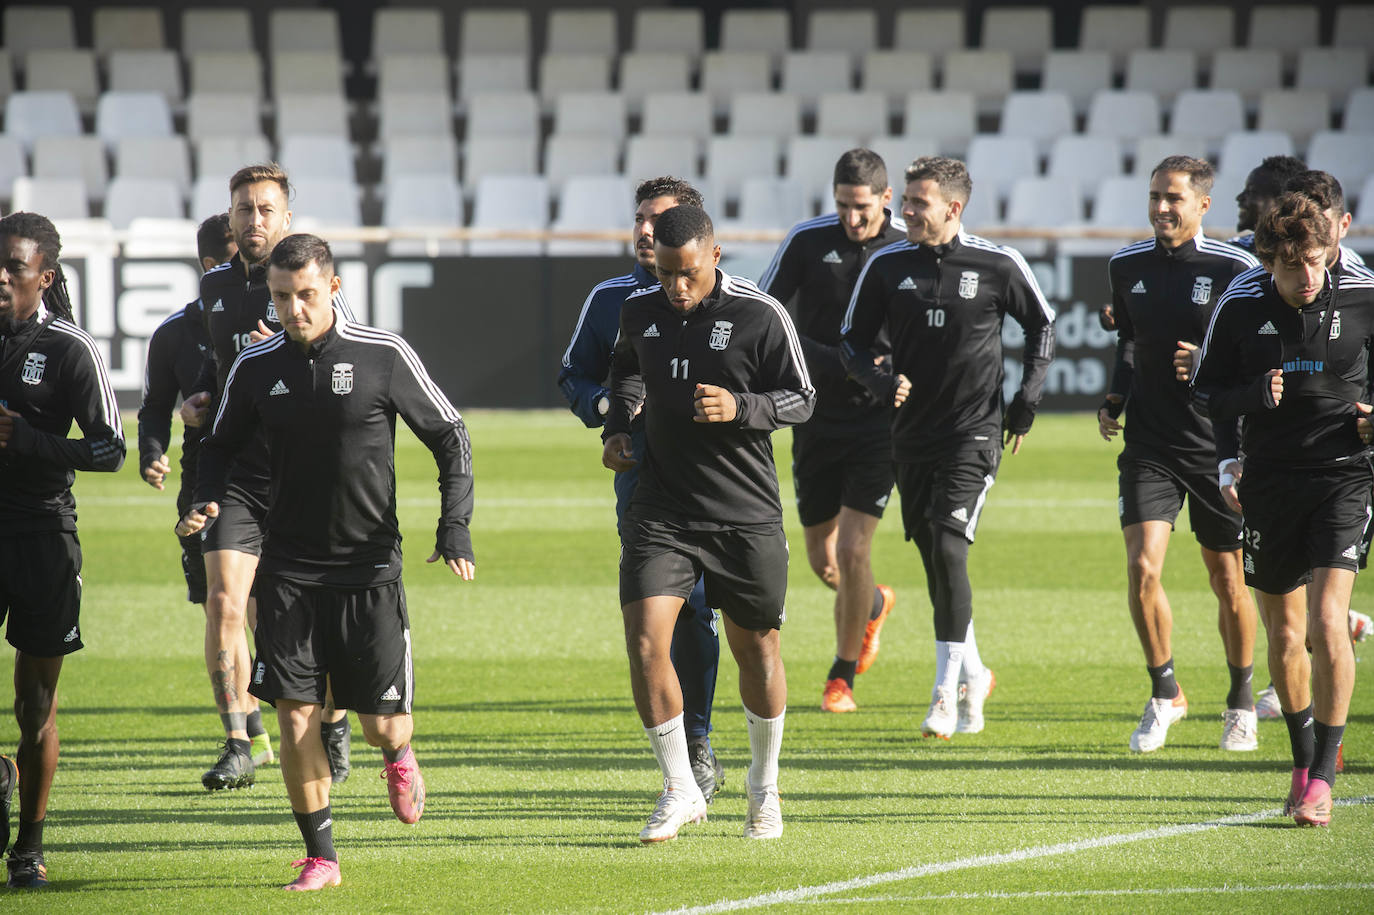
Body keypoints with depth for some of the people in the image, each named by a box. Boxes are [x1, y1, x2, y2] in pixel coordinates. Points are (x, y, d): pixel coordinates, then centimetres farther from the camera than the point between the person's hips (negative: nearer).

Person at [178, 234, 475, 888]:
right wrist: (205, 501, -4)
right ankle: (320, 858, 6)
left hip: (371, 568, -2)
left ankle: (399, 758, 36)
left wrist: (454, 528, -7)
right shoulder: (256, 367, 2)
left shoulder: (383, 356, -6)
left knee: (383, 724, -2)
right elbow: (220, 446, 16)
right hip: (288, 571, 2)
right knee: (295, 714, -6)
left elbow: (450, 437, 2)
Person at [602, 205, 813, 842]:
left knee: (754, 648, 9)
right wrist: (616, 428, 9)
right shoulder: (639, 312, 4)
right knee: (645, 641, -13)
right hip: (661, 511, 2)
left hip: (746, 515, -2)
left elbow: (801, 399, -3)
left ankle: (764, 787, 31)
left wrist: (740, 408, -21)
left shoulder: (759, 316, -9)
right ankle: (680, 791, 0)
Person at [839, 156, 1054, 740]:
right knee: (933, 559, 10)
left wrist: (1027, 399, 5)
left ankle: (947, 691, -12)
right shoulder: (886, 267, 0)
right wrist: (881, 381, -11)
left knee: (948, 546, -17)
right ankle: (972, 675, 29)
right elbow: (852, 340, 9)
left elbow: (1041, 324, 10)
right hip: (912, 430, 4)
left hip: (975, 432, -4)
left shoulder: (998, 265, -5)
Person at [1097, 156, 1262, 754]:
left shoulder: (1235, 270, -8)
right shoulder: (1126, 267, 5)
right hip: (1148, 444, 2)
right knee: (1142, 569, -12)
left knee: (1228, 581, 6)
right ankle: (1164, 694, 7)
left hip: (1218, 446, -2)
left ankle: (1241, 703, 26)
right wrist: (1113, 402, 8)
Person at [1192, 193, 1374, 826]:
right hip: (1271, 482, 2)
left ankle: (1323, 778, -10)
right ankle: (1304, 760, 32)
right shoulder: (1240, 307, -5)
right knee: (1283, 633, 10)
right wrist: (1256, 395, -17)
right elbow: (1205, 394, 2)